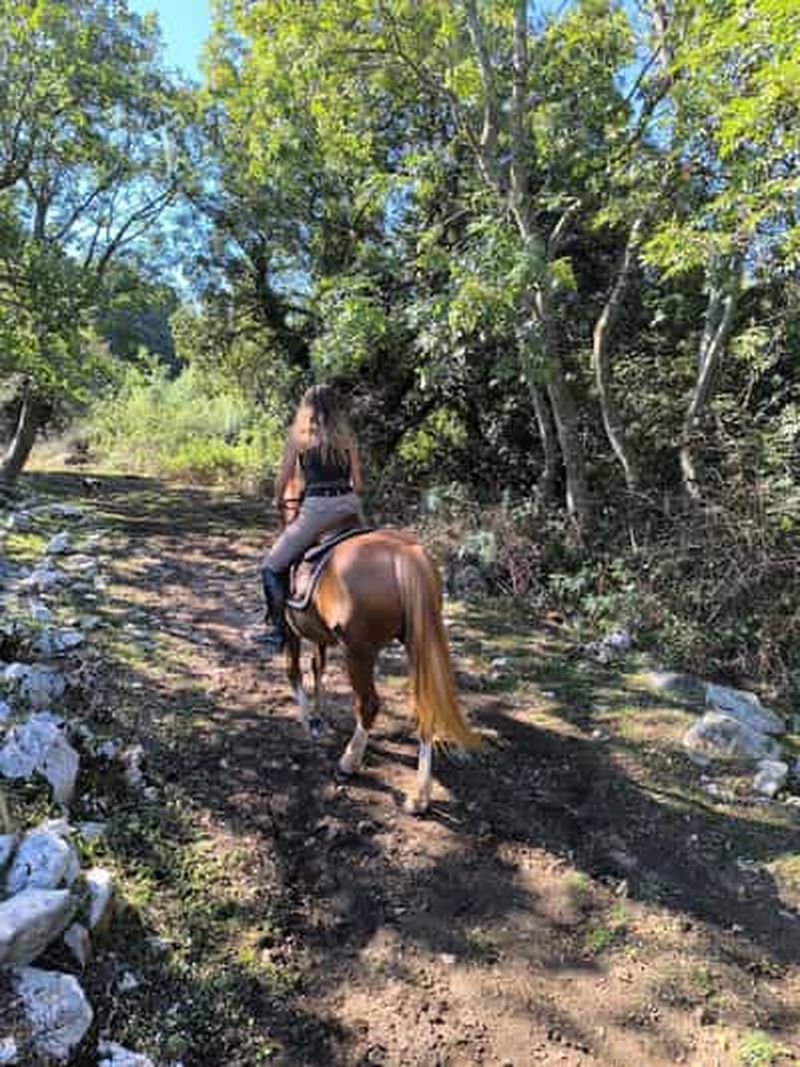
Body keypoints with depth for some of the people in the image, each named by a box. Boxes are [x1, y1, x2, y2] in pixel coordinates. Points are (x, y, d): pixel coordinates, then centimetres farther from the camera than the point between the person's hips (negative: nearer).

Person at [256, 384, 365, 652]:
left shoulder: (298, 436, 3)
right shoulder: (347, 436, 12)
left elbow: (282, 481, 5)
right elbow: (358, 483, 10)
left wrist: (279, 502, 24)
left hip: (317, 508, -4)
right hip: (350, 505, 5)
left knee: (272, 566, 7)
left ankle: (279, 628, 3)